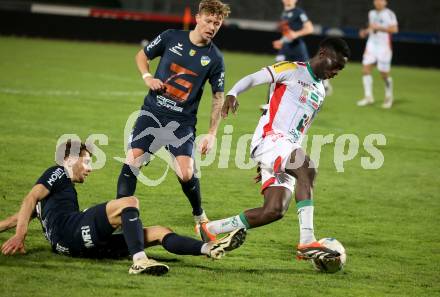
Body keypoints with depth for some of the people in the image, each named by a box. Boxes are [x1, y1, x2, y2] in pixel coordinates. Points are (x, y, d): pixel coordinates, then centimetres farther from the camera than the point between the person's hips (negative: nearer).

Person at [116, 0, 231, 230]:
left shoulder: (215, 59, -2)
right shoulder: (172, 37, 0)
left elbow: (218, 97, 6)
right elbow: (142, 56, 15)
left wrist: (211, 134, 0)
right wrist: (147, 77, -5)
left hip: (183, 122, -1)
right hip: (152, 113, 1)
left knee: (186, 174, -14)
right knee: (131, 161, -13)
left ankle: (199, 215, 14)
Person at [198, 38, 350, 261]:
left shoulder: (320, 93, 25)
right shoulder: (291, 70, 3)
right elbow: (253, 78, -8)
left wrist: (269, 164, 29)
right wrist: (232, 94, -29)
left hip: (289, 148, 8)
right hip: (270, 138, -8)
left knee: (274, 211, -8)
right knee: (308, 169, -33)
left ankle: (210, 230, 7)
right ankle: (307, 242, -38)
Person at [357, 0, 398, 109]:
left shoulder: (389, 14, -8)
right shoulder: (371, 13, 12)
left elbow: (394, 29, -18)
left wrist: (379, 27, -22)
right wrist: (365, 31, 5)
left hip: (384, 47, -6)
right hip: (371, 45, 6)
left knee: (384, 74, -1)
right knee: (366, 69, -8)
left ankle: (389, 96, 22)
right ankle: (368, 96, -2)